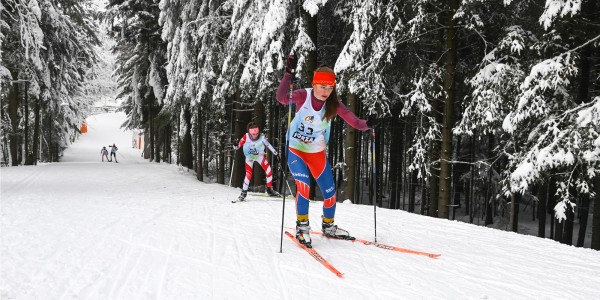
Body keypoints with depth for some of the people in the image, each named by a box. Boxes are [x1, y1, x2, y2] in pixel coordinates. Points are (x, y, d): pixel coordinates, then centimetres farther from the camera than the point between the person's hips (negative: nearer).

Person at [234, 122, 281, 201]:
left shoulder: (261, 137, -25)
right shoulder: (246, 137, -27)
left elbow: (268, 144, -11)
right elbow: (240, 144, -16)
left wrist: (275, 152, -9)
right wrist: (236, 146, -38)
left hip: (260, 156, 2)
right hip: (249, 157, -2)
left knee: (269, 171, -8)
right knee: (248, 174, -14)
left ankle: (269, 189, 11)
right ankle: (244, 192, 5)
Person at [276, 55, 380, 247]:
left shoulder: (333, 104, -11)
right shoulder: (303, 96, -19)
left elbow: (355, 123, -15)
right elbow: (281, 98, -38)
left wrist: (368, 124, -37)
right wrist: (288, 73, -50)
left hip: (317, 153, 3)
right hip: (295, 149, -3)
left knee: (330, 192, 5)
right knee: (303, 185, -23)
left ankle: (328, 226, 31)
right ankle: (302, 226, -2)